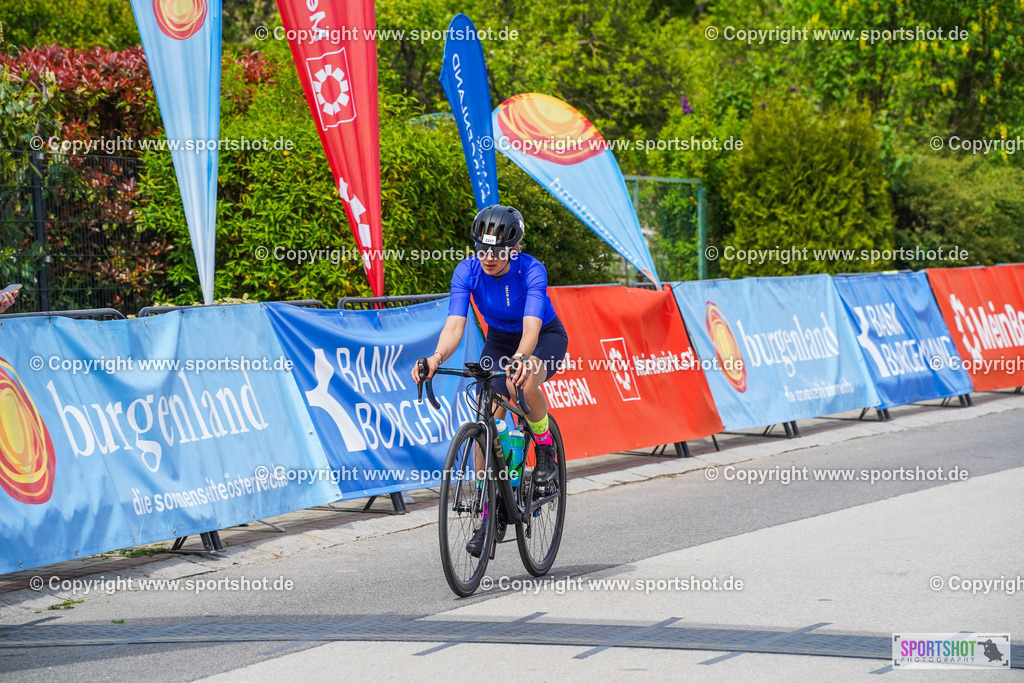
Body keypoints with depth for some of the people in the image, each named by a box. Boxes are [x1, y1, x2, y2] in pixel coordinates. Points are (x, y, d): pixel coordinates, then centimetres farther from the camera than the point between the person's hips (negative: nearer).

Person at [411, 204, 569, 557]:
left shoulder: (531, 271, -32)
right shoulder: (468, 271, -24)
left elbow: (531, 326, -45)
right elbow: (455, 324, -33)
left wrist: (521, 359, -66)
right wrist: (437, 358, -53)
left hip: (545, 338, -3)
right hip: (500, 340, 4)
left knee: (523, 382, -38)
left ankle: (545, 449, -9)